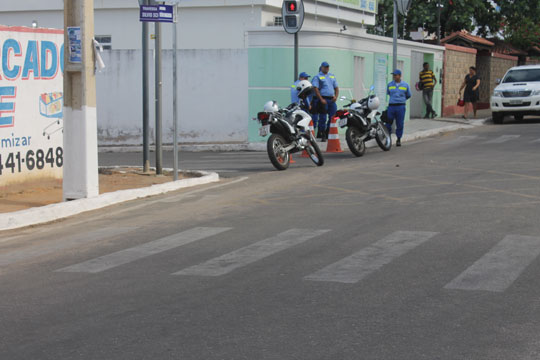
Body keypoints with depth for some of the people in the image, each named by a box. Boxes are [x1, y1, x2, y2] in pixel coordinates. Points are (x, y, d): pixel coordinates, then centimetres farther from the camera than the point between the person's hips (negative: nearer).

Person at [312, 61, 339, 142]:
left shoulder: (332, 76, 19)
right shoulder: (317, 77, 1)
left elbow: (336, 87, 20)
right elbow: (315, 89, -8)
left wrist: (336, 96, 1)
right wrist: (321, 99, -17)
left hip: (331, 99, 5)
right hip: (323, 100, -5)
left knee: (333, 117, 2)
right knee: (322, 118, -4)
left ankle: (329, 133, 13)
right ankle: (322, 135, 2)